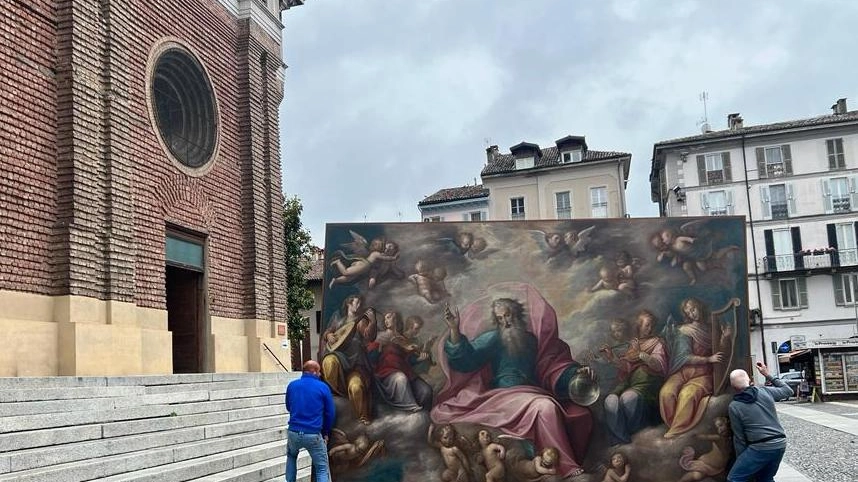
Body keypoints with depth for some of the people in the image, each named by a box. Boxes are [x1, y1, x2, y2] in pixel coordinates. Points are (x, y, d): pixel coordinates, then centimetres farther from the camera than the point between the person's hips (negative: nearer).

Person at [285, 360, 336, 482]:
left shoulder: (292, 385, 5)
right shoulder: (323, 387, -3)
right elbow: (331, 413, 3)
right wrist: (326, 432, 17)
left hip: (293, 432, 3)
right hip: (314, 435, -3)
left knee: (291, 456, 34)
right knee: (322, 469, 8)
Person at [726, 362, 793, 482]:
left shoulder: (734, 407, -5)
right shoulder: (765, 391, 3)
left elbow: (739, 438, 0)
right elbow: (788, 391, 23)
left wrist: (741, 460, 11)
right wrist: (768, 375, 27)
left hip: (760, 448, -6)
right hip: (780, 444, 6)